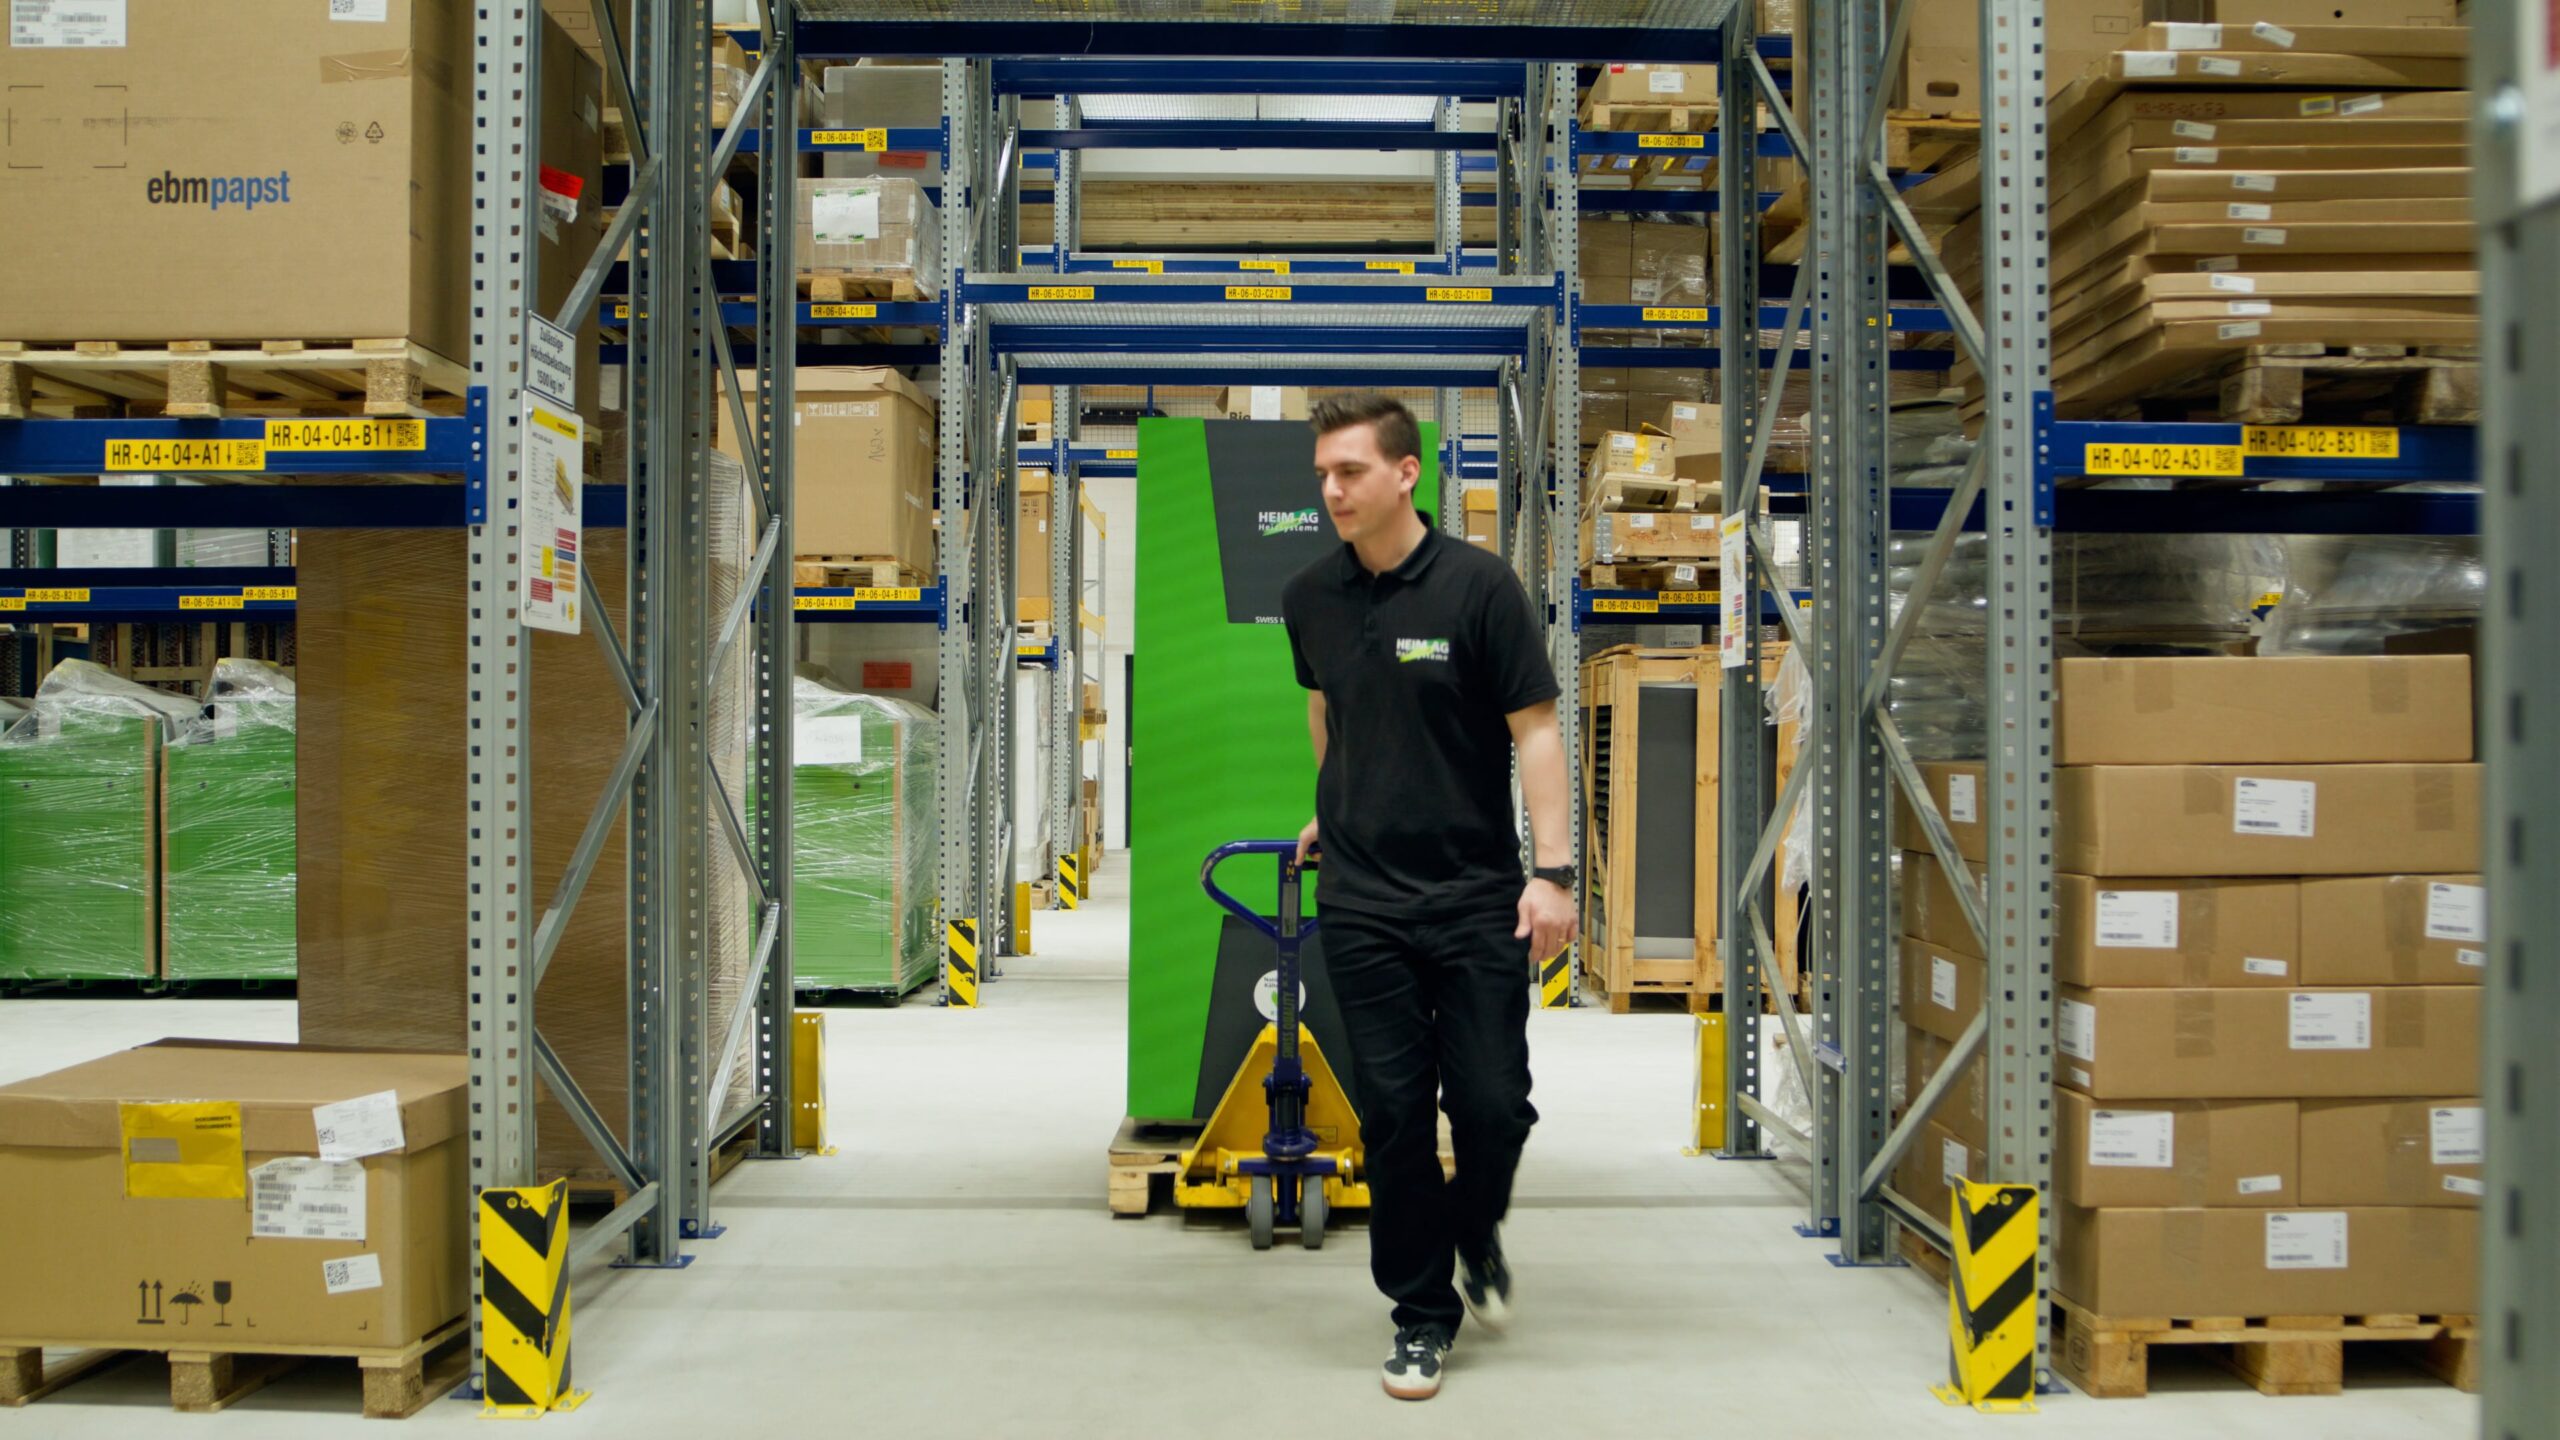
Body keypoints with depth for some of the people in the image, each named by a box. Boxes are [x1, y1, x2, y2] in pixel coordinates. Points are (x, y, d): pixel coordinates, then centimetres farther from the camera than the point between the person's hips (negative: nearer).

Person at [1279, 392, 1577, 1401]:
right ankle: (1422, 1312, 16)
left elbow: (1534, 729, -8)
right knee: (1393, 1111, 2)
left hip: (1477, 891, -2)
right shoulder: (1310, 600, 3)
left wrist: (1552, 869, -13)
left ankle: (1476, 1235, 31)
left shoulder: (1479, 585, -9)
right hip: (1363, 899, 3)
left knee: (1493, 1105, 0)